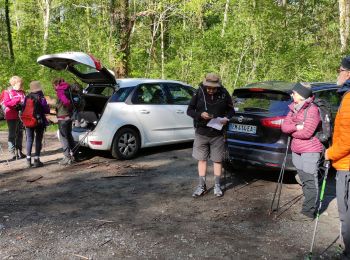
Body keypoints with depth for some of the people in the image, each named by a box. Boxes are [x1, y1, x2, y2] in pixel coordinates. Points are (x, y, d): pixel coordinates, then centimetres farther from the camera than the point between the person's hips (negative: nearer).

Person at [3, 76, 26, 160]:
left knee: (20, 134, 10)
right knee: (12, 135, -1)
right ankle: (13, 152, 2)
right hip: (12, 117, -5)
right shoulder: (7, 92, -3)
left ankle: (19, 152, 19)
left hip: (20, 116, 6)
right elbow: (6, 103, -15)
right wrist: (17, 100, -23)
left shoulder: (22, 92, 12)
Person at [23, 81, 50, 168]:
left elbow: (23, 109, 3)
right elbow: (46, 110, -11)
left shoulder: (27, 98, 1)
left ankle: (28, 160, 12)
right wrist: (48, 107, 10)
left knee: (29, 140, 11)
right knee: (38, 140, 3)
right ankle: (36, 160, 0)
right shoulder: (41, 98, -11)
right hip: (39, 121, -4)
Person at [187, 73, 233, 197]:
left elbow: (231, 110, 8)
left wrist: (226, 118, -13)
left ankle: (217, 186, 22)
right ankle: (202, 186, 20)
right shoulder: (199, 93, -7)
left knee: (217, 160, 8)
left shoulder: (224, 94, -5)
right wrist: (200, 115, -20)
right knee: (201, 159, 8)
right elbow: (189, 110, -1)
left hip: (217, 134, 0)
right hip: (201, 133, 0)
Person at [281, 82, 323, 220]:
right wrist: (297, 127, -16)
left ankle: (308, 212, 0)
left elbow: (306, 133, -20)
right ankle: (310, 206, 27)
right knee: (304, 180, 15)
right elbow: (284, 126, 1)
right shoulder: (294, 108, 9)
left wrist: (291, 130, -5)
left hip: (310, 150, -8)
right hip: (296, 150, 8)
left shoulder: (312, 109, -14)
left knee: (310, 181, -4)